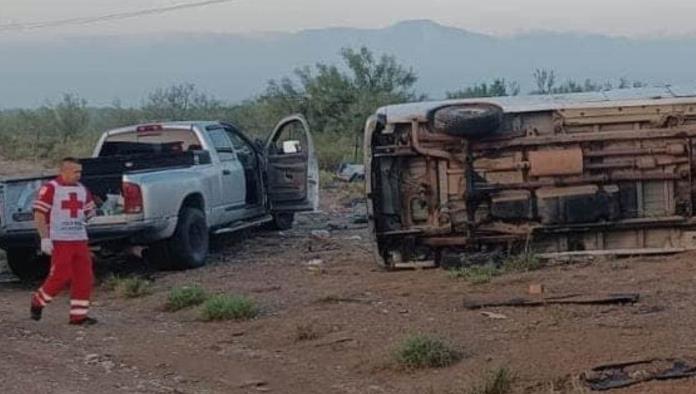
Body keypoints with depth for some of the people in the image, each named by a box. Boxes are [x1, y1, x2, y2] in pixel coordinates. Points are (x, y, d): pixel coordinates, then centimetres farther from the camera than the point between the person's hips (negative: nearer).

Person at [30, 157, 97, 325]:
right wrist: (45, 238, -15)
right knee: (61, 277, -8)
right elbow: (39, 215, -9)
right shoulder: (50, 189, -7)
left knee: (84, 278, 2)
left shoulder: (82, 190, 14)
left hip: (80, 240, 7)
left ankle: (78, 315, 9)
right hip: (59, 241, -7)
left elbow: (89, 210, 27)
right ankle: (38, 301, 15)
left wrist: (89, 214, 4)